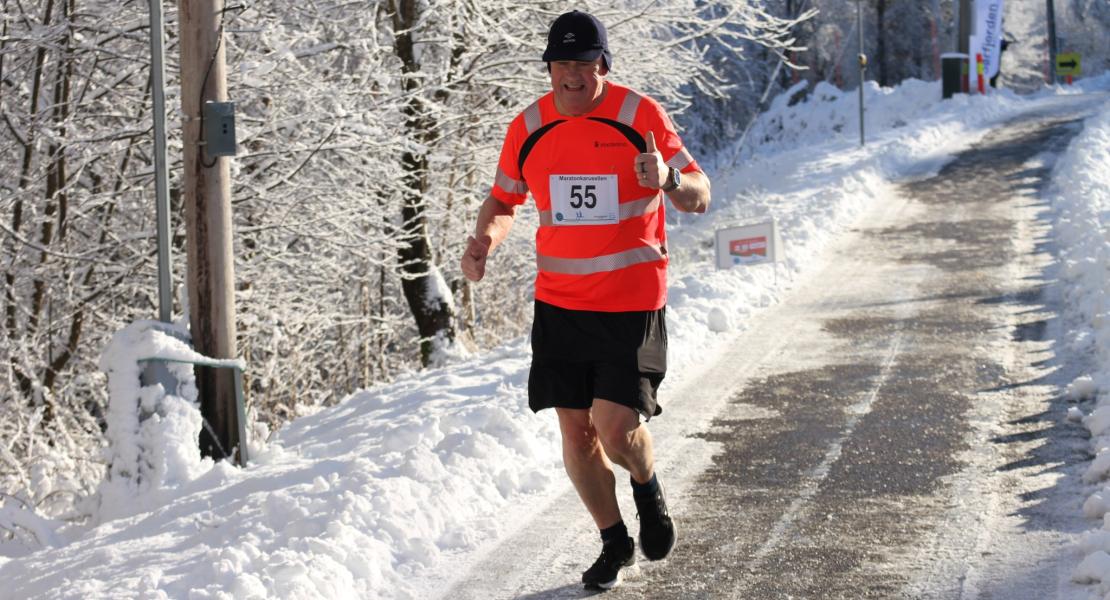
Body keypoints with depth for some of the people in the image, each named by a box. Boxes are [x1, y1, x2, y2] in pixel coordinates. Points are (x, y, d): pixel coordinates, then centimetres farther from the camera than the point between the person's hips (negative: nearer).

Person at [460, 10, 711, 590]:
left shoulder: (641, 116, -9)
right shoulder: (529, 127, 1)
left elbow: (700, 198, -6)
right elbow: (504, 199, 16)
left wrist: (670, 180, -30)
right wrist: (484, 239, -7)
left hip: (632, 301, -4)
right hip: (560, 301, 4)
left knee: (616, 426, -14)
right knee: (575, 429, 6)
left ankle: (648, 487, 22)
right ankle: (615, 542, 27)